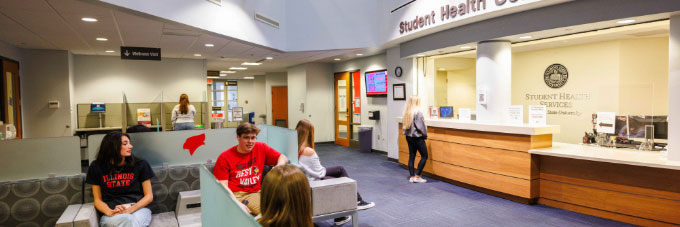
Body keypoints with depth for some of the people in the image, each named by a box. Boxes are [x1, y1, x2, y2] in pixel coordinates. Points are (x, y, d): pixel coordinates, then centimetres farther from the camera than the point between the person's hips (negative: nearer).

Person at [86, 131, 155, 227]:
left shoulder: (140, 164, 5)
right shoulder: (97, 167, 7)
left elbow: (149, 196, 6)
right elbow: (98, 200, 10)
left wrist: (131, 209, -13)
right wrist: (109, 212, -12)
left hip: (138, 208, 0)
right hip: (112, 215, 0)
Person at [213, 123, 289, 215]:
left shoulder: (261, 148, 8)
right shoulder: (225, 157, 0)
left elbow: (283, 158, 14)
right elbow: (223, 185, -4)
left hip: (254, 193, 3)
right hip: (234, 195, -2)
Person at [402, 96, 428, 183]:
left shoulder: (406, 112, 3)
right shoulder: (418, 112, -18)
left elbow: (403, 123, 8)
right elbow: (420, 126, -18)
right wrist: (425, 135, -3)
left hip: (408, 136, 7)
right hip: (417, 137, -7)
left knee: (411, 156, 12)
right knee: (424, 156, 5)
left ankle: (412, 176, 15)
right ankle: (417, 176, 3)